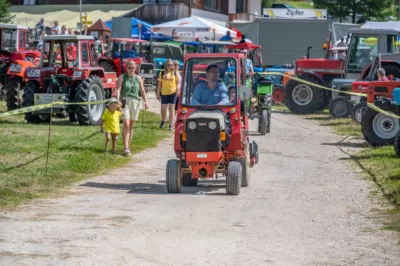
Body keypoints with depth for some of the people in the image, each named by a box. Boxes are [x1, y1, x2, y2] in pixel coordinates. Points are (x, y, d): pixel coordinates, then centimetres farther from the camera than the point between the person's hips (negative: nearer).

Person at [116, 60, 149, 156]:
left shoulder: (138, 79, 14)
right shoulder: (122, 77, 4)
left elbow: (142, 91, 10)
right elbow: (118, 89, -8)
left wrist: (145, 101, -5)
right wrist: (117, 100, -24)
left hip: (135, 102, 3)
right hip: (125, 102, -3)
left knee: (131, 126, 7)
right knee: (126, 125, -13)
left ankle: (128, 146, 16)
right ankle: (126, 148, -18)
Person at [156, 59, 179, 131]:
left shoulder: (175, 73, 5)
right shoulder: (162, 73, 6)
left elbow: (177, 83, 7)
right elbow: (159, 84, 8)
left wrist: (178, 90, -8)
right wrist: (158, 94, 6)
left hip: (172, 93, -1)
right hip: (164, 93, 1)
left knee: (171, 109, 0)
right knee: (163, 109, -1)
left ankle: (171, 125, 4)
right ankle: (163, 120, 28)